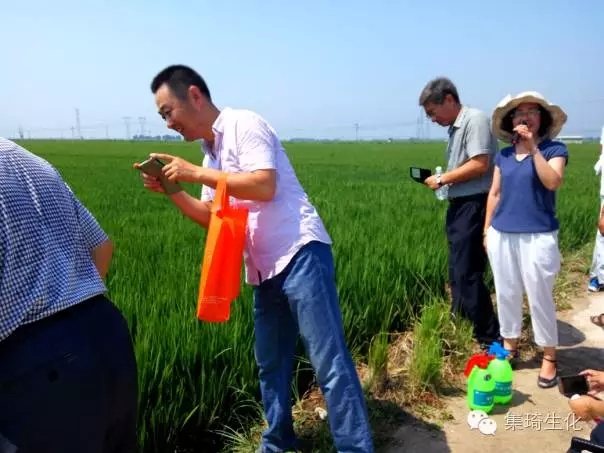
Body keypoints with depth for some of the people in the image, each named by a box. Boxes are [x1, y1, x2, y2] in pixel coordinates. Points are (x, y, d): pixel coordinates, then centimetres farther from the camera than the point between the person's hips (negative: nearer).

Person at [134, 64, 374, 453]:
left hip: (299, 255, -9)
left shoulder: (244, 124, -7)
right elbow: (212, 218, 21)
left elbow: (264, 186, -19)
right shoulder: (211, 152, 19)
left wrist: (196, 173, -13)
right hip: (265, 270, 9)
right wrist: (171, 189, 7)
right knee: (271, 363, 16)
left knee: (330, 363, -6)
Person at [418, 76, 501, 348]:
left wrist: (442, 178, -13)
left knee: (467, 273, -7)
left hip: (473, 206, -10)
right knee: (458, 272, 14)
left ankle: (489, 339, 5)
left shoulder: (475, 120, -11)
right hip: (459, 205, 10)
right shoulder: (456, 128, 17)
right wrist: (440, 179, 3)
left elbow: (480, 165, -21)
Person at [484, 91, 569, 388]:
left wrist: (533, 148, -21)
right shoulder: (503, 155, 9)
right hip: (502, 235, 4)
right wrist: (486, 230, 11)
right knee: (506, 294, 13)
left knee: (539, 297, 3)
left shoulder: (554, 149, -2)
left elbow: (553, 183, -19)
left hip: (538, 236, -4)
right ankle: (509, 345, 30)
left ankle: (549, 357, 18)